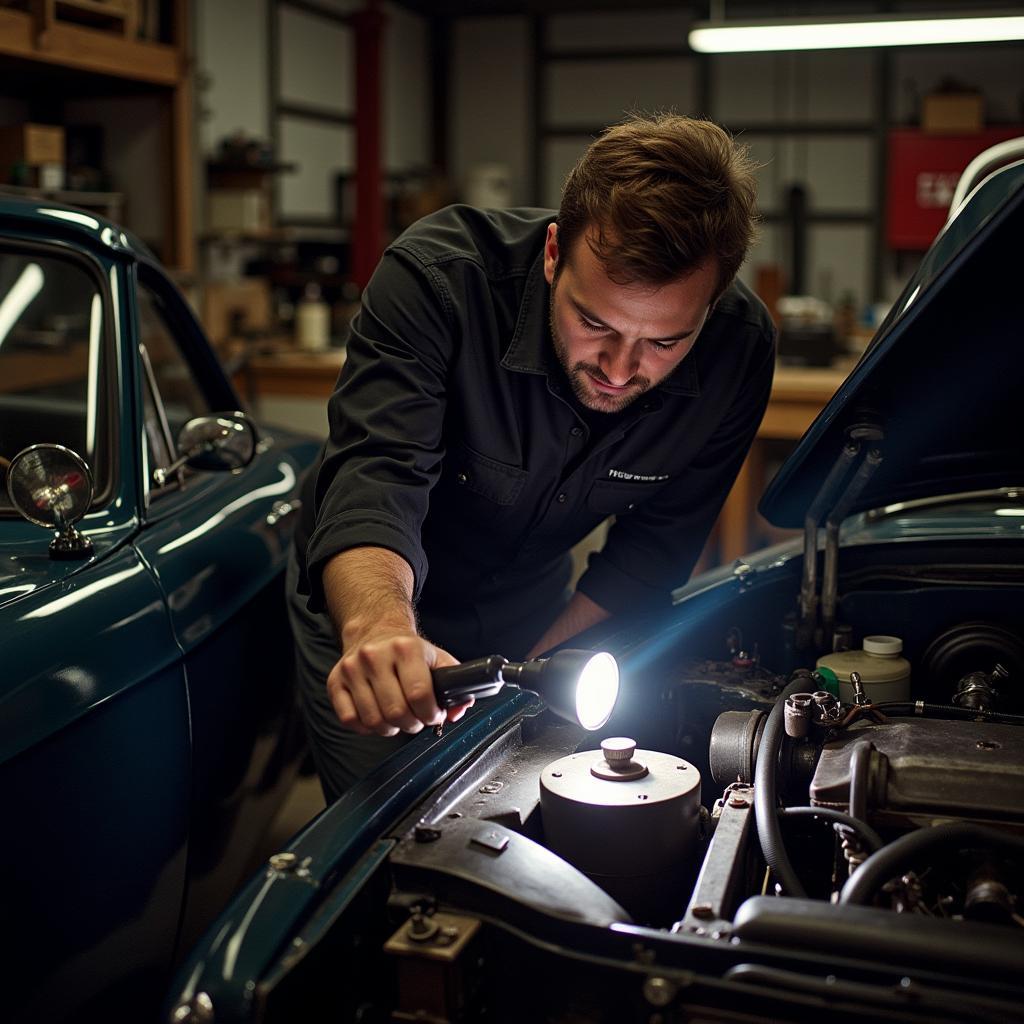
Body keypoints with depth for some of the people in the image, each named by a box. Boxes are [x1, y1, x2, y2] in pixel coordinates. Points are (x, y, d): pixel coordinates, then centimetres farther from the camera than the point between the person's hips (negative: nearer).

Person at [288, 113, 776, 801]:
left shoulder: (739, 351, -23)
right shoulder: (439, 277, -35)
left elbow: (653, 547, -10)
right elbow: (374, 477, -46)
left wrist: (537, 666, -15)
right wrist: (379, 625, -67)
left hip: (536, 608, 3)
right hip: (364, 592, -3)